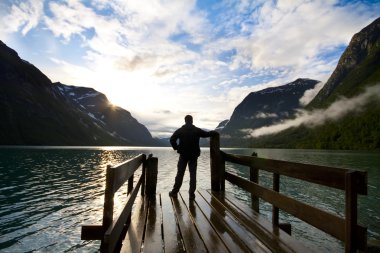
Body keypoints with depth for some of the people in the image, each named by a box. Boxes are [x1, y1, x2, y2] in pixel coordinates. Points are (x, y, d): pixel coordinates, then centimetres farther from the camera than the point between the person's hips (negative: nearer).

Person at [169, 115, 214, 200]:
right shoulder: (197, 130, 0)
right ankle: (191, 194, 5)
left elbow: (172, 139, -13)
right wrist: (212, 132, 31)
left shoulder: (180, 130, -2)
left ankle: (174, 192, 16)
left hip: (183, 155, 0)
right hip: (194, 155, 0)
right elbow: (206, 134, 12)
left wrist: (176, 148, -2)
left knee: (180, 174, 8)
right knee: (193, 174, 5)